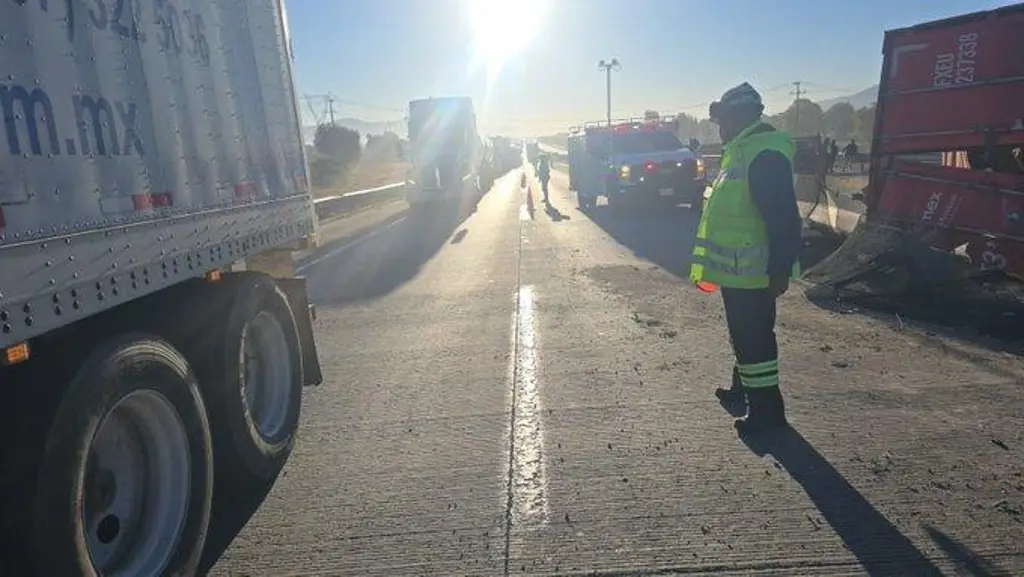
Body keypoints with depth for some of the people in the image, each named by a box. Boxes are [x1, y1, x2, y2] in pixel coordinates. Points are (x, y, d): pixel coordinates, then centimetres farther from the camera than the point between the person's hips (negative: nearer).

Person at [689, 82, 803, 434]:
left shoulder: (764, 153, -20)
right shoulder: (742, 150, 14)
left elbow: (783, 218, -25)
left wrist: (780, 271, -25)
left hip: (750, 272, -11)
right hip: (735, 269, 11)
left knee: (753, 337, -2)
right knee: (742, 333, 22)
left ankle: (767, 409, 10)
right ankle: (743, 388, 39)